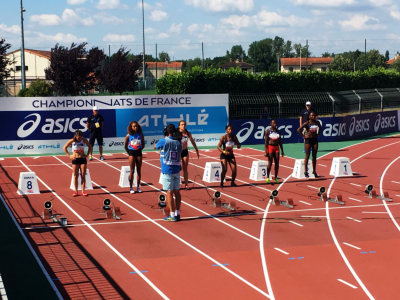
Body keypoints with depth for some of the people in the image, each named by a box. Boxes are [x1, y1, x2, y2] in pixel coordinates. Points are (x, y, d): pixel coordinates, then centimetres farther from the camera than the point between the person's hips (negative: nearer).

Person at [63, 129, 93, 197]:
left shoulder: (84, 140, -3)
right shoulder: (72, 141, -7)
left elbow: (90, 147, 12)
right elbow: (65, 148, 3)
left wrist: (87, 154, 2)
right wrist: (69, 156, -3)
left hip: (83, 159, 1)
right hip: (75, 159, -1)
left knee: (83, 176, 0)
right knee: (75, 176, 2)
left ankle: (83, 191, 3)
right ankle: (76, 191, 8)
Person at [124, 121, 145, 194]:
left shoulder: (141, 135, 0)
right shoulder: (128, 135, -4)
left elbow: (143, 144, 12)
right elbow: (125, 145, 6)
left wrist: (140, 149, 7)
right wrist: (129, 152, 6)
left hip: (139, 153, 2)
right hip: (132, 153, -2)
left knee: (139, 170, 5)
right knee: (132, 171, -1)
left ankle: (138, 187, 13)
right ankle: (131, 188, 4)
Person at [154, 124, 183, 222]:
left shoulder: (163, 141, -10)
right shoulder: (179, 142, 2)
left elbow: (155, 147, 9)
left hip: (167, 170, -5)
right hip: (176, 170, 5)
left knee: (169, 192, -2)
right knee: (177, 192, 10)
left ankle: (172, 215, -2)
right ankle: (177, 214, 15)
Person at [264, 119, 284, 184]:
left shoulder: (278, 131, 9)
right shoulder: (268, 131, -4)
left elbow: (280, 142, 14)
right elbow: (266, 142, -7)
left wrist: (282, 151, 11)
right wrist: (266, 151, -13)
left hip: (277, 147, 4)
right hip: (270, 147, -4)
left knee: (277, 163, 2)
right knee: (270, 163, -5)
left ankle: (276, 177, 10)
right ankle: (267, 178, 3)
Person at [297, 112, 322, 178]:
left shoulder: (317, 123, 4)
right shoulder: (306, 123, -10)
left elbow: (320, 128, 25)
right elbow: (298, 130, -11)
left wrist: (317, 134, 12)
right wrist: (303, 136, -12)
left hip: (315, 139, 5)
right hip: (308, 140, -5)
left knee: (314, 156, 7)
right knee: (307, 156, -3)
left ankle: (314, 171, 15)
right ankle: (306, 172, 1)